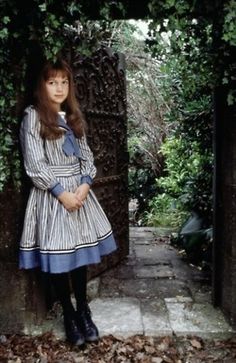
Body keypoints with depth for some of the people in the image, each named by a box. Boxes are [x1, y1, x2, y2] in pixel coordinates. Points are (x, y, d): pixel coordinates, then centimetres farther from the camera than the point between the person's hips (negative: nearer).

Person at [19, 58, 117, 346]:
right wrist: (61, 193, -15)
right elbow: (34, 164, -11)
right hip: (51, 195, -5)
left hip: (79, 191, 5)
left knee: (80, 253, 10)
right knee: (58, 257, 3)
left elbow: (86, 155, 11)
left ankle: (83, 311, 26)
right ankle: (69, 315, 21)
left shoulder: (73, 117, 13)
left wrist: (85, 184, -7)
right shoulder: (33, 116, -4)